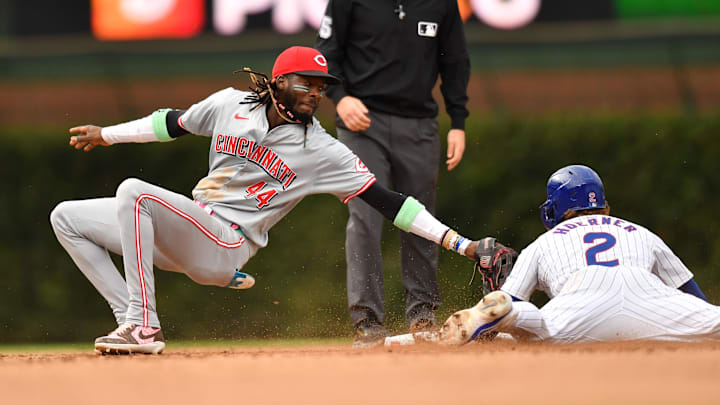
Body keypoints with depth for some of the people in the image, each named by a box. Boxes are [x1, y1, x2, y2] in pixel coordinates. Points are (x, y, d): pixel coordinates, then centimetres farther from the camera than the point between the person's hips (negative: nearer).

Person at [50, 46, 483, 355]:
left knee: (134, 191, -32)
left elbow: (386, 200, -11)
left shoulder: (324, 152, -8)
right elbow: (175, 123, 20)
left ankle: (145, 329, -30)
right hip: (185, 233, 6)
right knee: (67, 218, 0)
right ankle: (133, 318, -3)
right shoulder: (232, 104, 3)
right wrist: (107, 134, 28)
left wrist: (458, 242, -18)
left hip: (227, 244, -6)